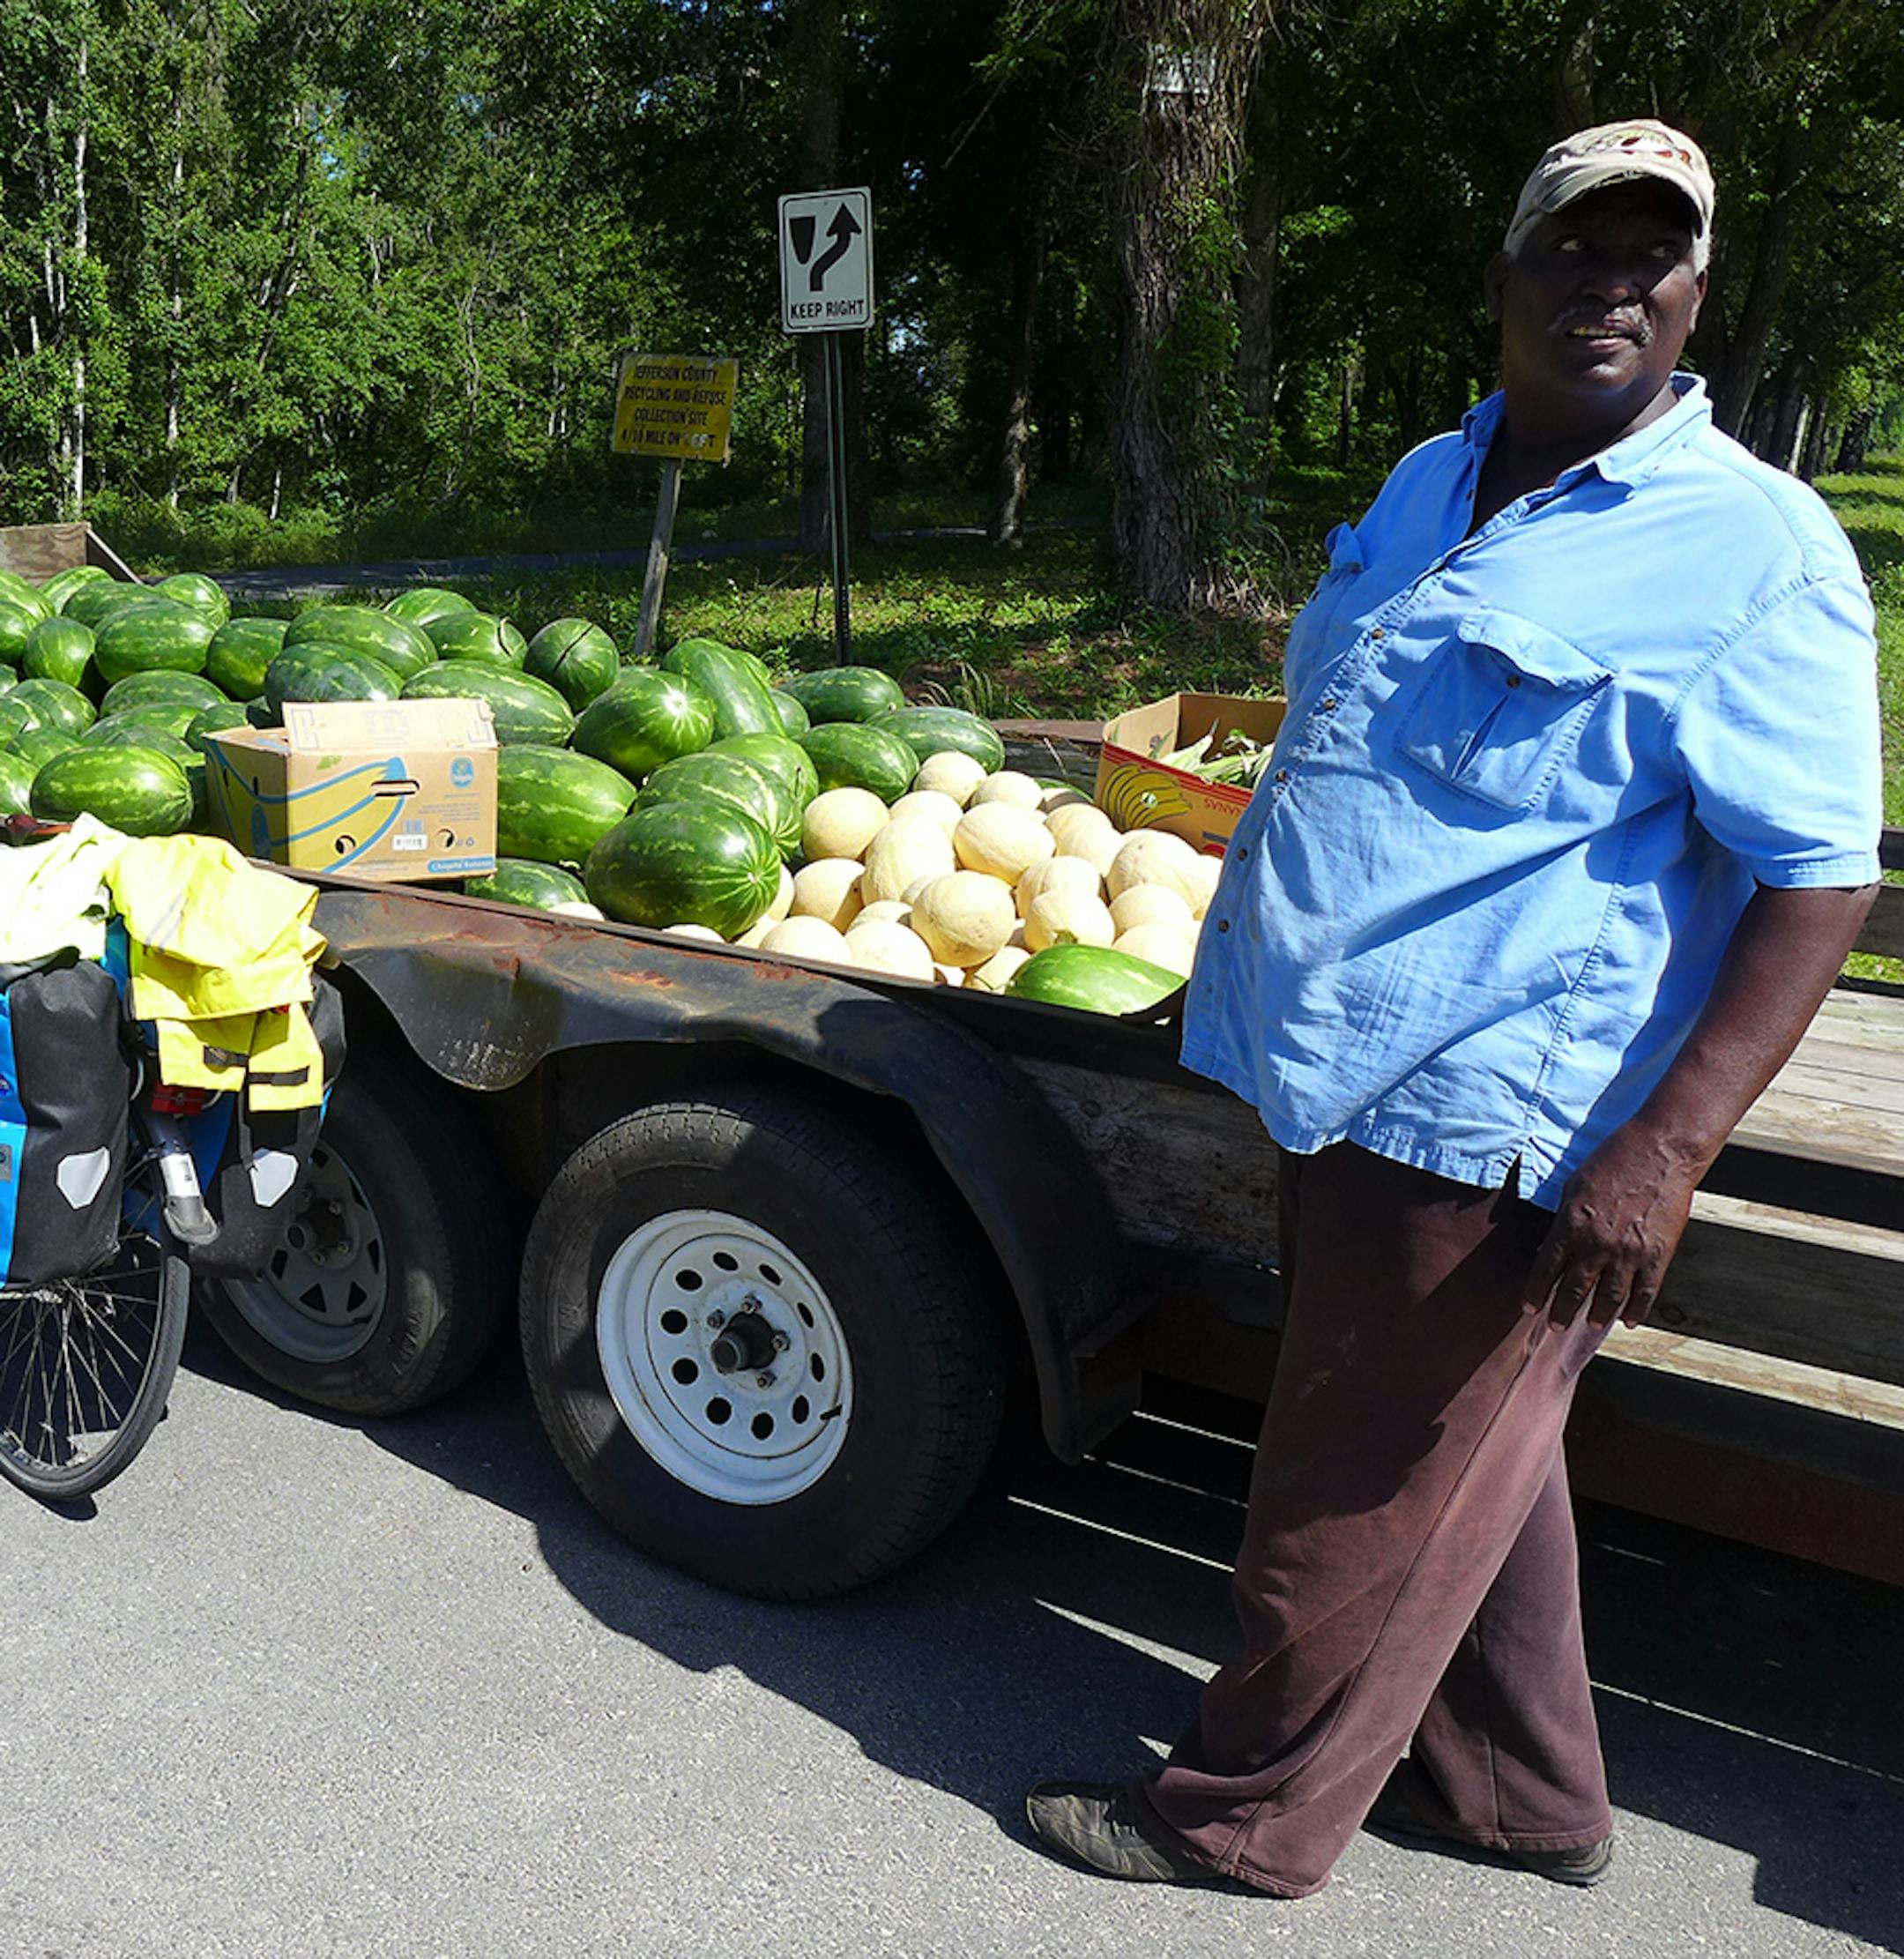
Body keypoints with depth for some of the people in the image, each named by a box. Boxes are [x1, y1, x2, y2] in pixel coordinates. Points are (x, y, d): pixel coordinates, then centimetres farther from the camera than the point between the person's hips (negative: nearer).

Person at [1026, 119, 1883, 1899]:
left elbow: (1818, 879, -15)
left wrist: (1661, 1151, -24)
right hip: (1340, 1083, 8)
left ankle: (1246, 1813, 31)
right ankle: (1523, 1792, 43)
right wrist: (1244, 963, 24)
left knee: (1356, 1502, 8)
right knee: (1468, 1466, 22)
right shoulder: (1427, 486, 12)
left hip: (1483, 1125, -8)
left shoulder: (1754, 549, -12)